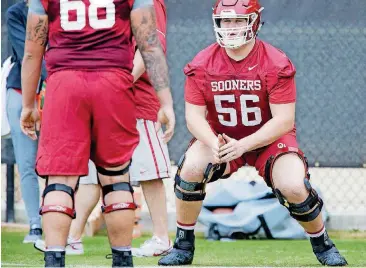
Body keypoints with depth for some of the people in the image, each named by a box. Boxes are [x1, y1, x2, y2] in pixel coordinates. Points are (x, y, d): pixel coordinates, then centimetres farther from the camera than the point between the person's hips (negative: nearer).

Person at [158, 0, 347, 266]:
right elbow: (194, 115, -11)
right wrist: (214, 144, -32)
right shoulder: (202, 64, -10)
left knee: (294, 187, -26)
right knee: (190, 169, -27)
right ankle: (183, 246, -6)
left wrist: (242, 145, -32)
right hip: (219, 137, 2)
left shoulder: (276, 63, -18)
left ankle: (322, 244, 6)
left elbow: (284, 121, -21)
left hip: (268, 138, -2)